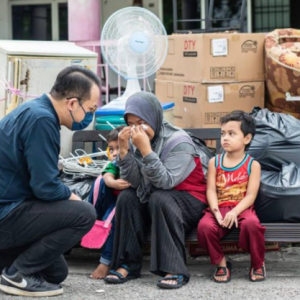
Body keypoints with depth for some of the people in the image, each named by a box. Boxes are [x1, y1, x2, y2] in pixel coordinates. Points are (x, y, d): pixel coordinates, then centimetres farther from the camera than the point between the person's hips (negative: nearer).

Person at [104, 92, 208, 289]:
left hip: (189, 200, -6)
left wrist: (146, 149, -38)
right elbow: (134, 182, -13)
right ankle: (128, 264, -16)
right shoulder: (135, 139, -6)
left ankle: (175, 269, -33)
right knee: (127, 197, -19)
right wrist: (124, 150, -24)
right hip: (152, 197, 6)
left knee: (159, 199, -33)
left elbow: (165, 182, -32)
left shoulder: (179, 141, -22)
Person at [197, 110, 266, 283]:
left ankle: (258, 263, -7)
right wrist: (216, 211, -18)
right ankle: (221, 262, -4)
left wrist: (235, 212, -23)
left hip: (242, 208, -2)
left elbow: (251, 195, -6)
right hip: (219, 208, 2)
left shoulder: (252, 165, 2)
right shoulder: (214, 162, 10)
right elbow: (211, 190, 1)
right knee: (205, 226, -32)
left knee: (252, 223, -37)